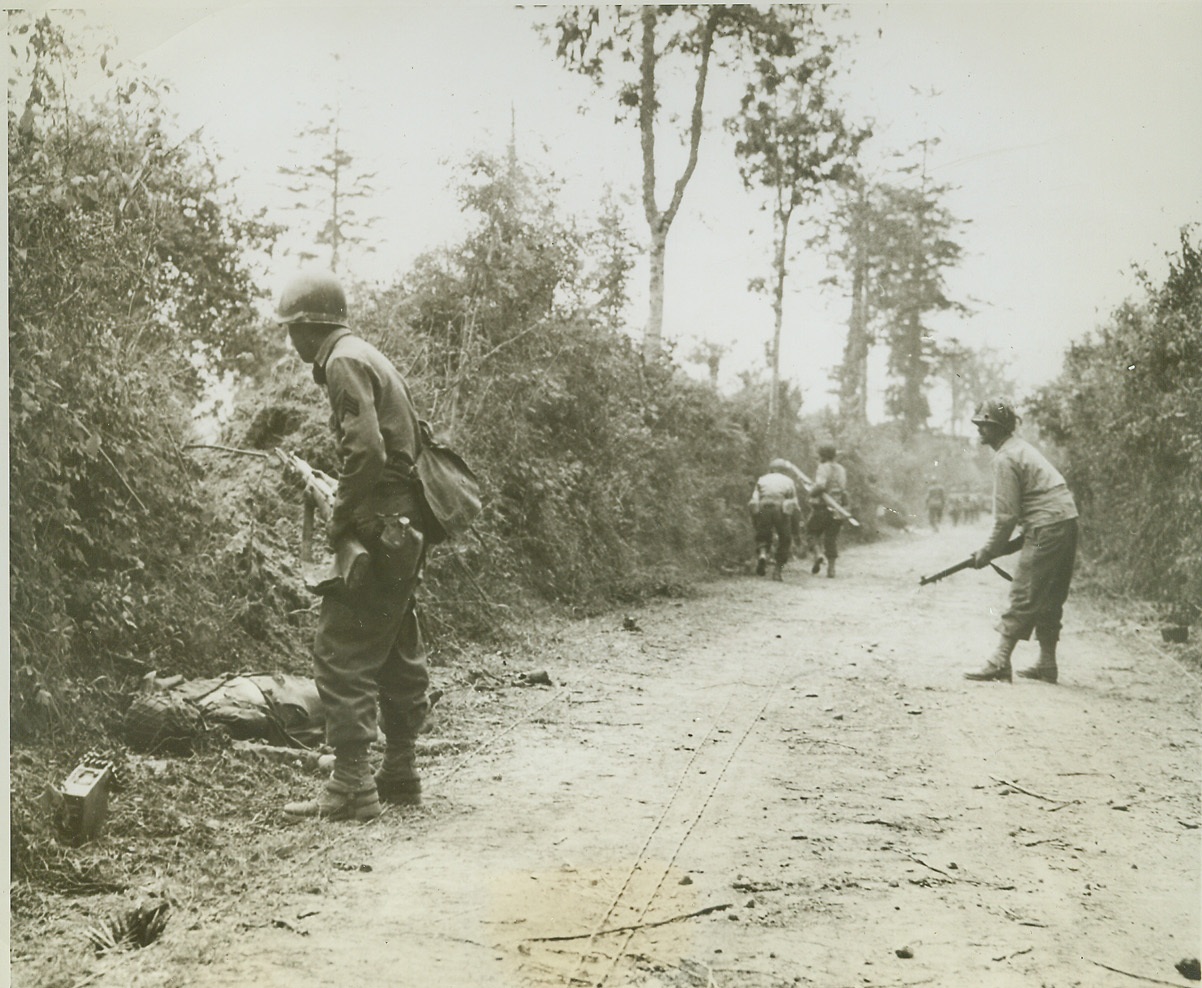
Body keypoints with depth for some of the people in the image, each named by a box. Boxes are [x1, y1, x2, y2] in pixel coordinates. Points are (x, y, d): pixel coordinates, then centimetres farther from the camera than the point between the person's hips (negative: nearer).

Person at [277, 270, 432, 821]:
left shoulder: (344, 362, -11)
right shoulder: (369, 358, 19)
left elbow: (366, 451, -23)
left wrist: (340, 519, -13)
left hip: (380, 529, -10)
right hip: (405, 525, 11)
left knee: (341, 652, -7)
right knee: (397, 650, 15)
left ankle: (351, 787, -5)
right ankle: (400, 774, 24)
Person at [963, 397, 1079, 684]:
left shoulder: (1006, 458, -12)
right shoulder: (1021, 447, 18)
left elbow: (1006, 514, -14)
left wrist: (988, 551, -5)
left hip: (1047, 527, -10)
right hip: (1066, 522, 10)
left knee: (1022, 597, -9)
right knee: (1049, 599, 14)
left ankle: (999, 664, -9)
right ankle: (1047, 665, 19)